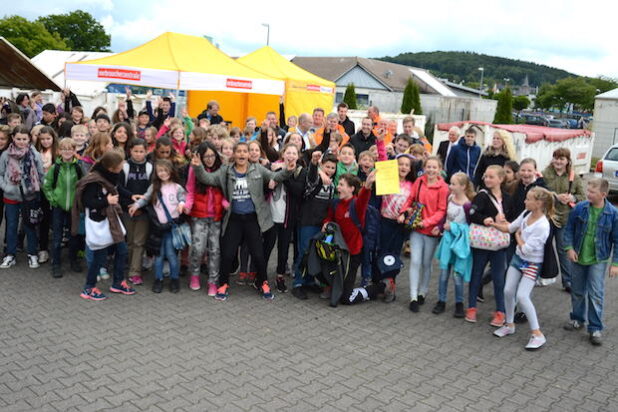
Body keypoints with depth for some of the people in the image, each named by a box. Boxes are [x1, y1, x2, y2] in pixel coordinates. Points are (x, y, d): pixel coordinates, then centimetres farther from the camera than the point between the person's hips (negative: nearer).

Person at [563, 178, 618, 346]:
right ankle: (577, 319, 34)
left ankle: (595, 328, 9)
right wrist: (569, 248, -8)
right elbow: (569, 228, 2)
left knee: (596, 294, -2)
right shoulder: (580, 208, -9)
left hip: (598, 260, -3)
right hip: (577, 257, 3)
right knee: (577, 291, 15)